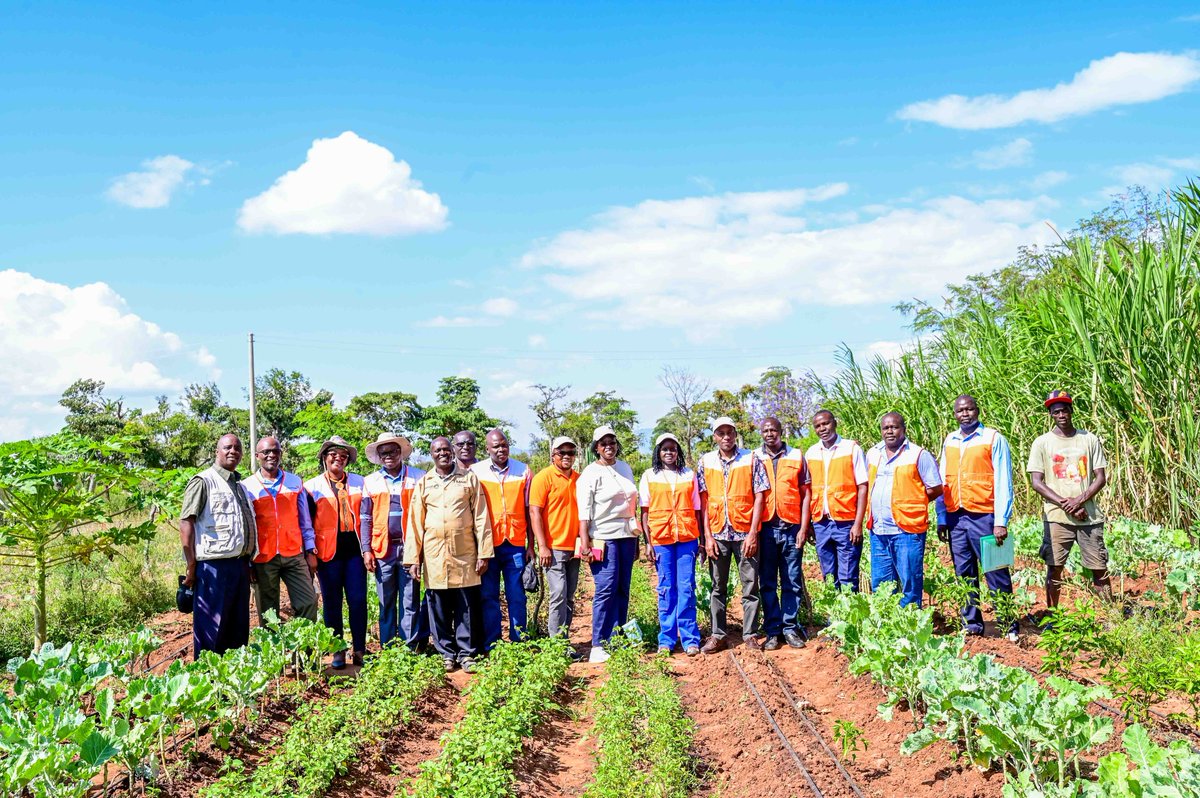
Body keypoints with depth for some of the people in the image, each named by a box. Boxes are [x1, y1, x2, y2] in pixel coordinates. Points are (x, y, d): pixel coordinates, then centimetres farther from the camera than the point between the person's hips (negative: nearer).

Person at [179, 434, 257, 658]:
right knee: (211, 630, -3)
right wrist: (191, 567, -14)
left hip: (240, 565, 7)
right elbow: (186, 523, -10)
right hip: (214, 566, -7)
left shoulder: (240, 484, 19)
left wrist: (249, 563, 17)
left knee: (239, 629, 11)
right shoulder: (203, 482, -4)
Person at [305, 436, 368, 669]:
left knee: (358, 600, -2)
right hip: (328, 551, -1)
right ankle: (338, 652, 12)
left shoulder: (359, 482, 11)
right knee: (332, 603, 4)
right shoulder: (312, 486, 6)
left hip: (354, 549, 1)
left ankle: (360, 650, 7)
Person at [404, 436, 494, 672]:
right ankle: (446, 654, 15)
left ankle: (467, 653, 10)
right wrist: (413, 558, 2)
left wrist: (484, 553, -3)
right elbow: (415, 523, 9)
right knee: (439, 609, 4)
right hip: (434, 556, 1)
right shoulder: (423, 484, 10)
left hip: (465, 555, -1)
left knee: (467, 608, 1)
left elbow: (481, 518, 3)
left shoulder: (469, 479, 6)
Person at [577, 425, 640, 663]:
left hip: (626, 536, 6)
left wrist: (636, 539, 19)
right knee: (606, 590, -11)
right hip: (603, 538, -6)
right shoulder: (591, 473, -4)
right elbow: (584, 511, -9)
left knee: (622, 590, 6)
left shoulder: (625, 468, 14)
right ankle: (597, 647, -9)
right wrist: (585, 544, -16)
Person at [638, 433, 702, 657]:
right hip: (660, 538, 0)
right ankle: (666, 639, 11)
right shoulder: (649, 476, 6)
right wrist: (648, 542, -2)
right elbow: (645, 512, 5)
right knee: (666, 589, 4)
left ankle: (690, 639, 4)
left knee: (686, 588, -1)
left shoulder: (689, 475, 10)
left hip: (687, 537, 1)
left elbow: (696, 509, 12)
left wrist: (701, 539, 7)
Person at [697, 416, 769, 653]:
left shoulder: (751, 459, 0)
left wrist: (753, 533, -10)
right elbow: (703, 501, 5)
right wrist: (707, 536, -2)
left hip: (745, 533, -2)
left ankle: (751, 635, 11)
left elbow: (759, 498, -3)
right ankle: (718, 636, 15)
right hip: (717, 534, 2)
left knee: (750, 587, 2)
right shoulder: (705, 462, 5)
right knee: (718, 587, 8)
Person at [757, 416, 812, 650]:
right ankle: (773, 631, 11)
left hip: (791, 527, 0)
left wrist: (803, 527, -2)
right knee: (767, 582, 4)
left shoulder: (796, 456, 6)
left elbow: (806, 493, 5)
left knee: (792, 581, 4)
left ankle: (790, 628, 13)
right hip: (765, 528, 0)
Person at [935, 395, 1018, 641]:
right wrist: (941, 518, 9)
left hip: (983, 516, -5)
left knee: (996, 574, -3)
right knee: (964, 575, 9)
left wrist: (1001, 522, -12)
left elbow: (1003, 482, -6)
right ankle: (972, 623, 17)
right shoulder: (949, 441, 12)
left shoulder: (994, 439, -3)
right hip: (955, 517, 5)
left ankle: (1009, 626, 4)